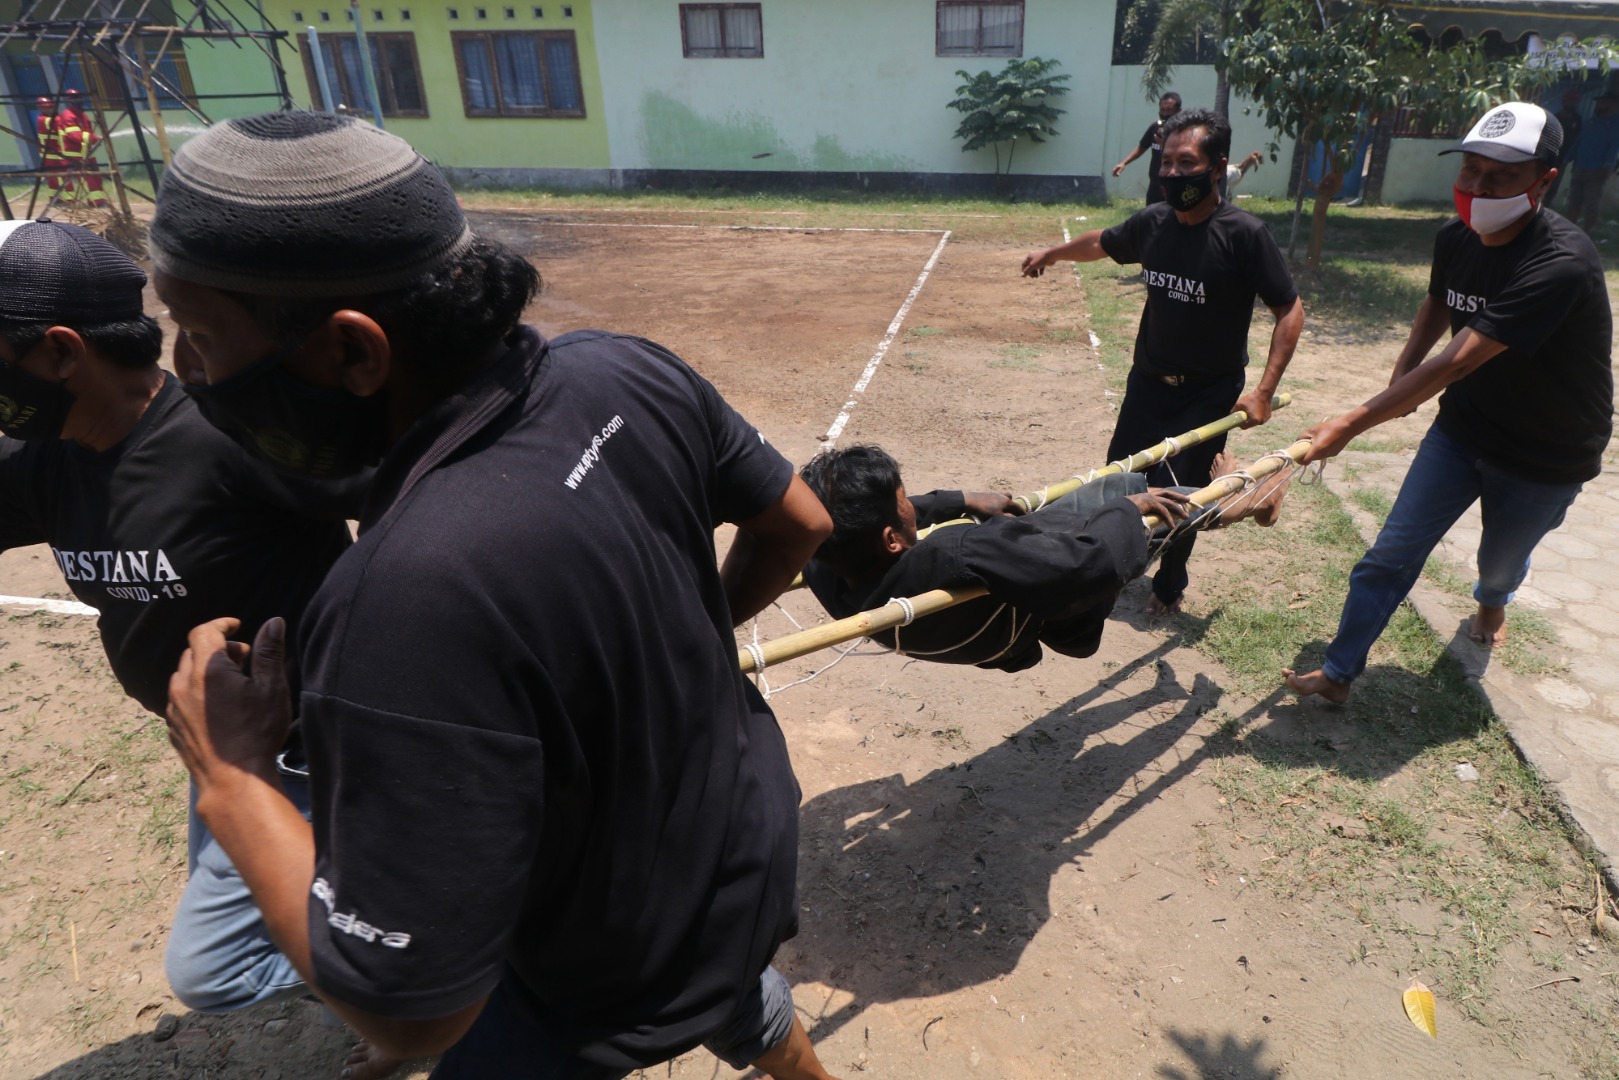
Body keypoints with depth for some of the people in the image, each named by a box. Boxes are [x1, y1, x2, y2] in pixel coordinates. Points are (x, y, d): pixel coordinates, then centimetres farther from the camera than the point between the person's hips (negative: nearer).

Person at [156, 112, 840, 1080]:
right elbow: (799, 524, -4)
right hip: (748, 833, 6)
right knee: (732, 988, 38)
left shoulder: (416, 592, -42)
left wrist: (231, 779, -20)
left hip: (632, 985, -6)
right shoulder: (629, 371, -20)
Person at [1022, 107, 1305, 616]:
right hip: (1148, 379, 5)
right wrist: (1053, 253, 34)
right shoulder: (1152, 222, -5)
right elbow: (1104, 242, 18)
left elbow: (1290, 311, -13)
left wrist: (1263, 390, -22)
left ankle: (1169, 585, 21)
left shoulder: (1245, 234, -18)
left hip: (1210, 392, -4)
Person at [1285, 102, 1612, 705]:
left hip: (1547, 457, -4)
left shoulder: (1561, 264, -32)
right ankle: (1338, 674, 8)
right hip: (1462, 427, 5)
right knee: (1390, 556, -1)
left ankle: (1491, 600, 57)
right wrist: (1401, 376, 5)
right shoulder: (1456, 239, -9)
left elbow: (1457, 361, -38)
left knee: (1501, 562, 20)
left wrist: (1353, 424, -41)